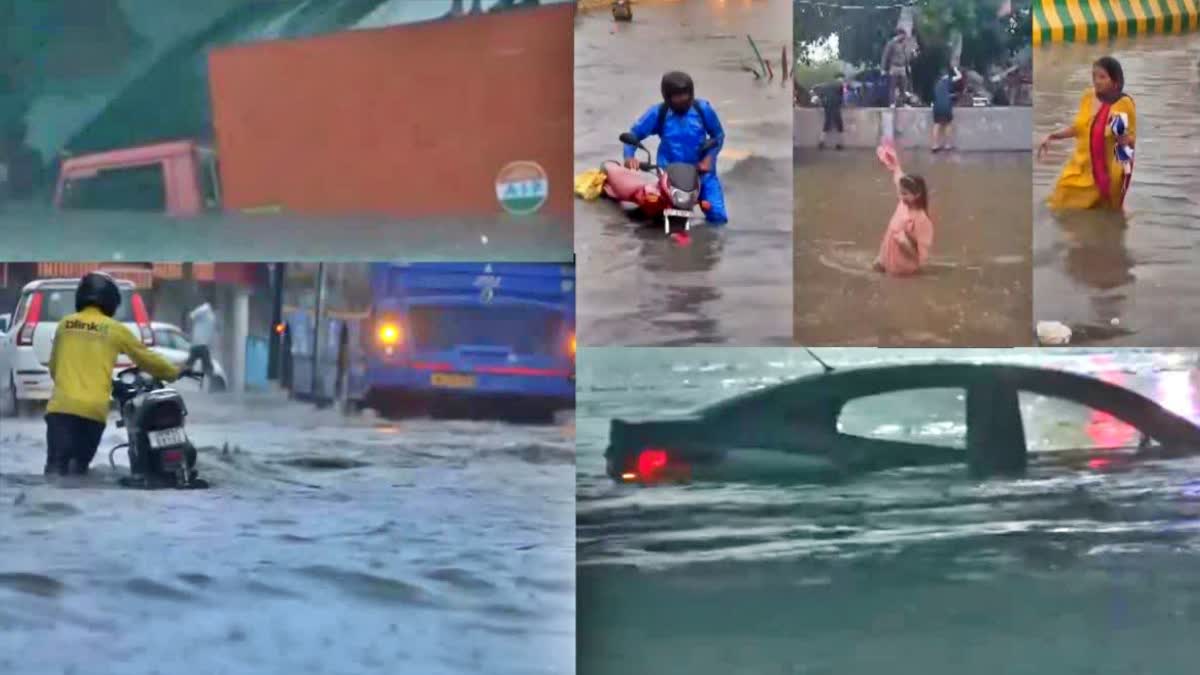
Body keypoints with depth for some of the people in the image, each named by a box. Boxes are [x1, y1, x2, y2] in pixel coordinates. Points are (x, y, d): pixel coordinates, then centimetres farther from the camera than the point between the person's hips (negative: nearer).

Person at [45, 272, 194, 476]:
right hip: (94, 408, 0)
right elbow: (145, 357, 18)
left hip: (62, 405, 0)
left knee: (56, 465, -6)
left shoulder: (65, 324, 12)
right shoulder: (115, 329, 8)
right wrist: (175, 373, 33)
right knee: (79, 464, 13)